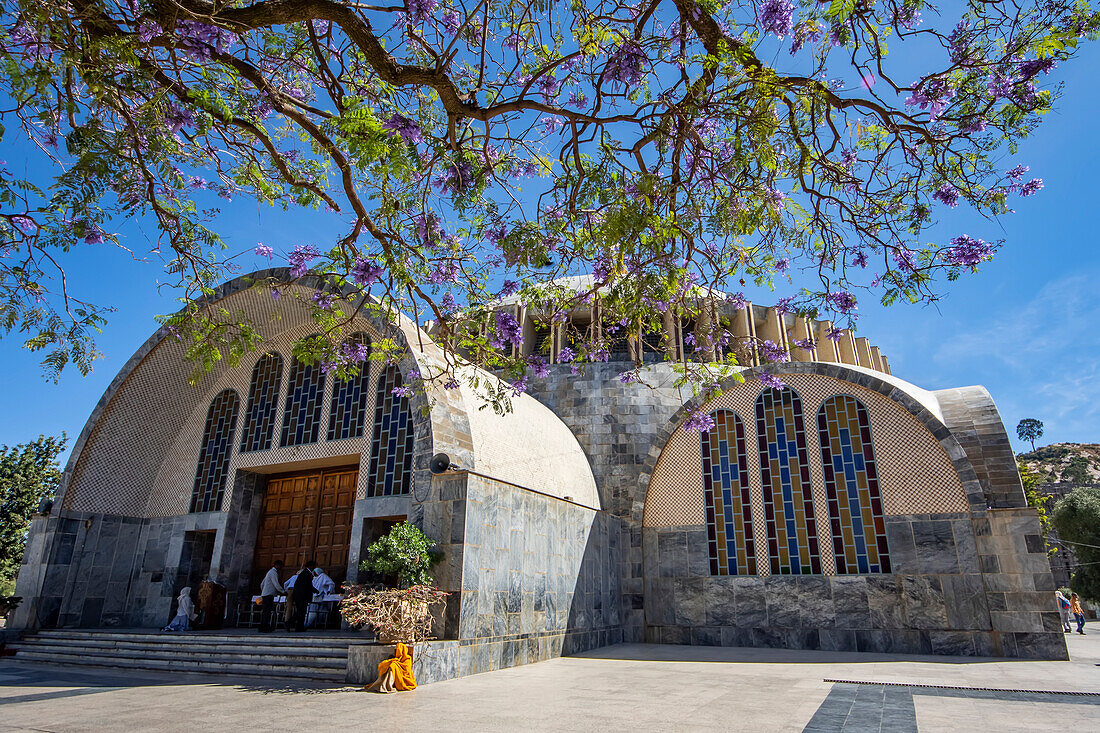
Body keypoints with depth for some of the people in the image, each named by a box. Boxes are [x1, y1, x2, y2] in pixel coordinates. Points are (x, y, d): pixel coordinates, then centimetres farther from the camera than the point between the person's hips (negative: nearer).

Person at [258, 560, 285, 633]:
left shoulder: (270, 572, 22)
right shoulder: (273, 572, -9)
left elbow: (262, 584, 27)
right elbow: (276, 584, -15)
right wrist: (283, 591, -8)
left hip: (265, 594, 10)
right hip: (269, 594, -10)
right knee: (267, 611, -12)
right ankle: (263, 629, -14)